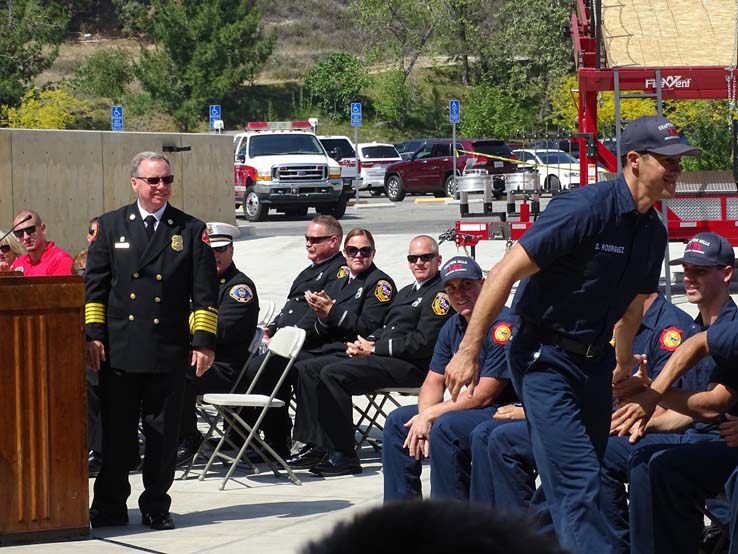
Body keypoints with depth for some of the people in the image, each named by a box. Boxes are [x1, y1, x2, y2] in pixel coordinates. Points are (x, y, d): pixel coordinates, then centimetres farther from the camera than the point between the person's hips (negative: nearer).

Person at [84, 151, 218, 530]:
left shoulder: (192, 230, 6)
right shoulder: (110, 226, 8)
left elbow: (205, 292, 3)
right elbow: (94, 284, 7)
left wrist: (204, 341, -4)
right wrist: (93, 334, -1)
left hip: (168, 352, 0)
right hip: (118, 350, 0)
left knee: (163, 433, 4)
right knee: (116, 432, 5)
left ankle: (156, 507, 13)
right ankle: (109, 507, 13)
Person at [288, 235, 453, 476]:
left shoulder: (440, 293, -6)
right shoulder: (406, 292, 26)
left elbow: (423, 343, -15)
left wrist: (374, 348, -11)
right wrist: (363, 343, 3)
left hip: (410, 365, -10)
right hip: (377, 356, 10)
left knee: (333, 373, -27)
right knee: (308, 369, -1)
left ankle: (344, 455, -23)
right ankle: (317, 446, -8)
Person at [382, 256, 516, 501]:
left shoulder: (503, 324, -20)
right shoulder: (452, 327, 8)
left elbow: (484, 395, -22)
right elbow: (434, 382, 10)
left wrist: (429, 415, -17)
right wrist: (424, 419, -12)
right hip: (469, 409, 10)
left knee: (445, 428, -32)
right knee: (398, 420, 7)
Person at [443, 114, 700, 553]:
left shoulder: (654, 232, 6)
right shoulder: (586, 208, -19)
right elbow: (506, 273, -19)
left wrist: (623, 360, 36)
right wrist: (468, 352, -19)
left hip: (594, 362, 8)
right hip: (545, 358, -8)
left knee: (582, 482, 10)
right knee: (578, 485, -16)